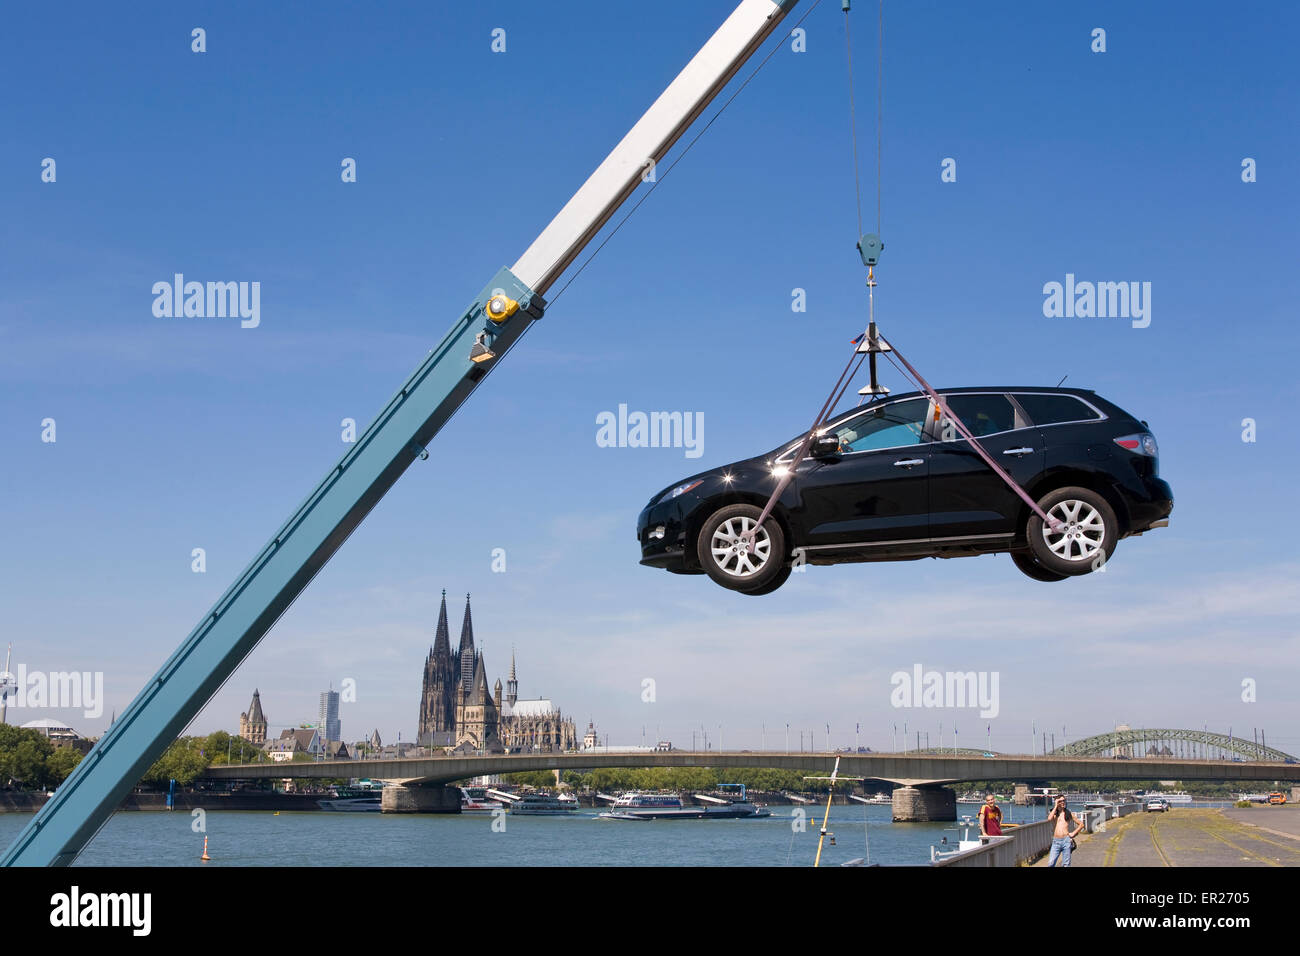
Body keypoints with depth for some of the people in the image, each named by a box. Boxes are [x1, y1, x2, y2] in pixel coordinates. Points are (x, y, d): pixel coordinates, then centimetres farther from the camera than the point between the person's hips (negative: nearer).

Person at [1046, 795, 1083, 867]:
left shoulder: (1069, 814, 11)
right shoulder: (1054, 814, 11)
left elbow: (1081, 824, 16)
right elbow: (1049, 818, -14)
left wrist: (1073, 833, 3)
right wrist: (1056, 806, -5)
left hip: (1066, 840, 0)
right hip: (1056, 841, 0)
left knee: (1066, 864, 0)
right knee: (1051, 863, -10)